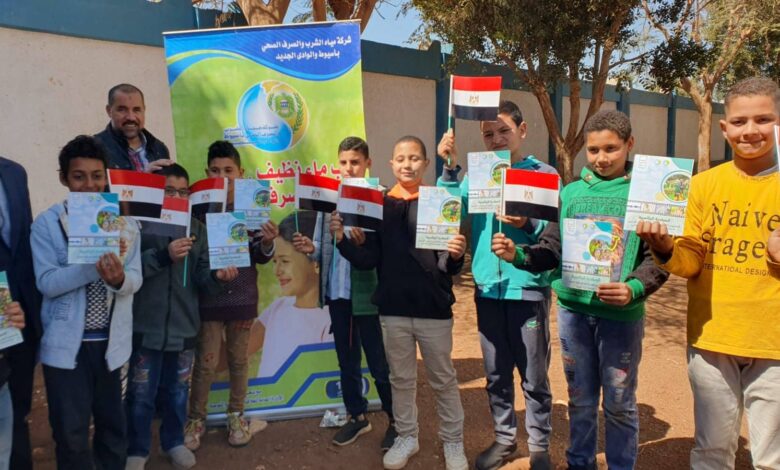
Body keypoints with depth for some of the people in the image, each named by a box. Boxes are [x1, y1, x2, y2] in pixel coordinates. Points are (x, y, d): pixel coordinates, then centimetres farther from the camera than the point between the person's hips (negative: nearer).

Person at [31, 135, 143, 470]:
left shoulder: (125, 224, 2)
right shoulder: (46, 224, -5)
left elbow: (135, 280, -5)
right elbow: (47, 283, -15)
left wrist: (118, 278, -27)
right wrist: (96, 264, -27)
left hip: (111, 341, 3)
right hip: (66, 343, -2)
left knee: (113, 424, 16)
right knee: (71, 432, 6)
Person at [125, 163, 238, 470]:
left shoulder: (197, 229, 5)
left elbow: (201, 279, 0)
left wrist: (217, 277, -20)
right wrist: (163, 255, -29)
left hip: (183, 326, 4)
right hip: (146, 326, -3)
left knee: (177, 391, 18)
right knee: (141, 394, 10)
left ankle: (174, 441, 39)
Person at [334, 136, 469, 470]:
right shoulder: (379, 205, 2)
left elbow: (448, 267, -7)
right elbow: (369, 260, -2)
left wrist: (456, 256, -29)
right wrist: (342, 240, -17)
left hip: (433, 307, -2)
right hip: (393, 308, 2)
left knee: (443, 379, 13)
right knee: (401, 379, 17)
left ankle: (453, 441, 31)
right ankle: (406, 437, 35)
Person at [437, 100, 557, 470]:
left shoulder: (544, 173, -2)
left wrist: (528, 224, -26)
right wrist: (449, 167, -15)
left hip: (528, 288, -3)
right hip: (488, 288, 3)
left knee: (534, 376, 8)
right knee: (496, 374, 15)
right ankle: (504, 437, 32)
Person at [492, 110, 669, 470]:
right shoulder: (571, 192, 5)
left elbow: (658, 258, -7)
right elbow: (552, 248, 3)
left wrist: (634, 289, -24)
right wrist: (518, 255, -15)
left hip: (621, 314, -2)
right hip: (573, 309, 3)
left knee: (619, 403, 11)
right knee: (580, 400, 17)